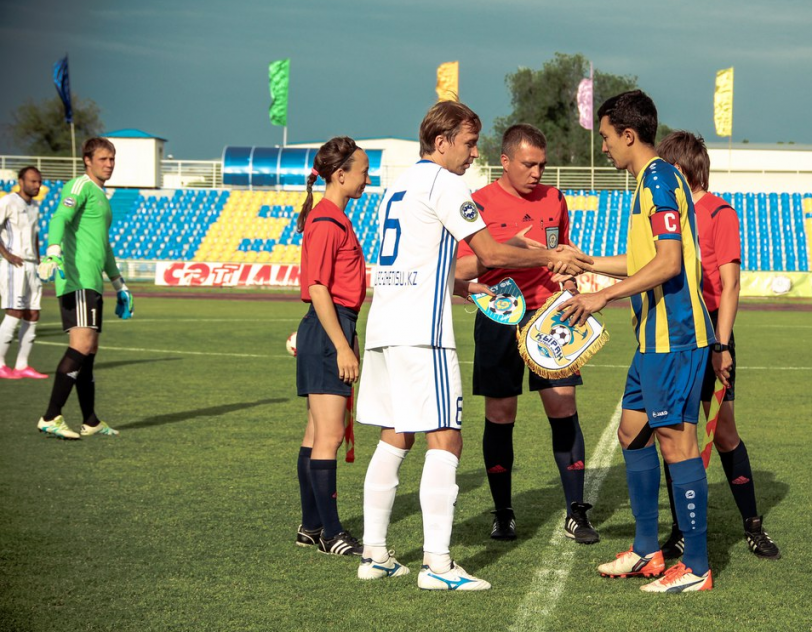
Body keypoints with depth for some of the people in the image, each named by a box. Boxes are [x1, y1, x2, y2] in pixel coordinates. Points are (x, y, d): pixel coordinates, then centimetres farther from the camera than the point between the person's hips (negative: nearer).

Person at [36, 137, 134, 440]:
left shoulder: (101, 195, 26)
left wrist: (119, 285, 39)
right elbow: (60, 218, -20)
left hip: (91, 283, 10)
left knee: (89, 351, 12)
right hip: (76, 279, -10)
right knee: (82, 346, -20)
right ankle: (51, 418, -22)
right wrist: (53, 253, -38)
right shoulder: (80, 186, -3)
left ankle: (90, 422, 18)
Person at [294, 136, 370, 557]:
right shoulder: (326, 223, -15)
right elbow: (318, 290, -19)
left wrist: (349, 340, 23)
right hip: (326, 333, -11)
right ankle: (330, 534, -4)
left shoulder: (334, 220, 16)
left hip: (334, 330, 11)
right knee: (329, 437, -7)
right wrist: (342, 347, -20)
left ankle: (311, 527, 18)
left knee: (317, 435, 13)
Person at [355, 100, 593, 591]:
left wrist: (464, 286, 30)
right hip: (421, 330, -9)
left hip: (384, 327, 9)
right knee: (445, 440, -7)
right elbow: (490, 254, -8)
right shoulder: (444, 183, -7)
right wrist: (553, 257, 1)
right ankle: (437, 564, -10)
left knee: (394, 438, 13)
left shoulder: (401, 184, 20)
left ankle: (375, 555, 14)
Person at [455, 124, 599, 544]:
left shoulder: (554, 200, 11)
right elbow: (461, 269, -6)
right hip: (499, 321, -2)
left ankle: (576, 514, 2)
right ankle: (503, 514, 14)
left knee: (564, 412, -3)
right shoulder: (480, 204, -2)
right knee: (499, 417, 2)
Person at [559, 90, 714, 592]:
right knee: (633, 431, 16)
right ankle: (647, 551, 23)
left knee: (676, 441, -6)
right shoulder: (652, 181, 17)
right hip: (657, 335, 11)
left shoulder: (659, 179, -14)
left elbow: (668, 262, -23)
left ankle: (696, 567, 0)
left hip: (674, 336, -11)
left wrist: (604, 297, -21)